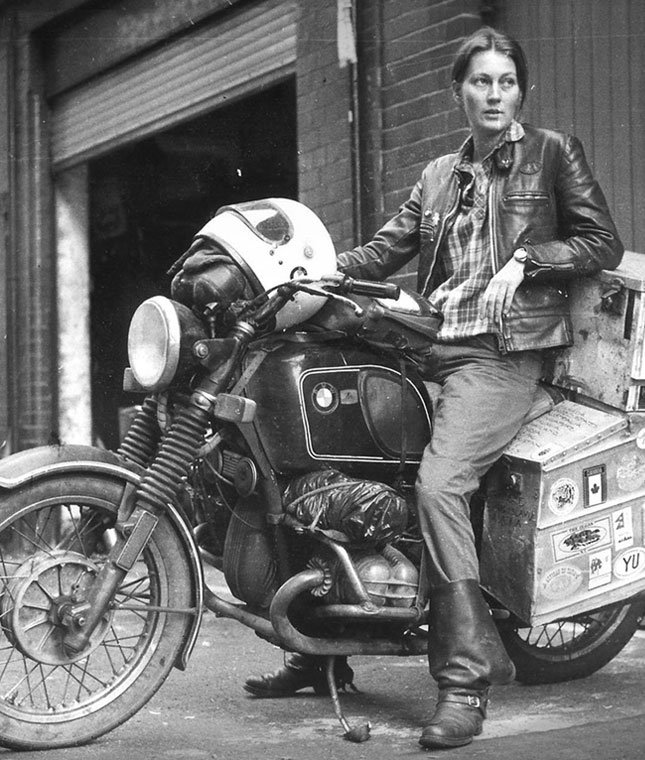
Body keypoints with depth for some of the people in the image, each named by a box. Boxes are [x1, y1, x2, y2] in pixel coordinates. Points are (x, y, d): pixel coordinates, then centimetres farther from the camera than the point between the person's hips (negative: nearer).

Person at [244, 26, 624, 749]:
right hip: (430, 348, 6)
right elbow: (384, 249, 16)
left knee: (438, 484, -28)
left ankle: (465, 677, -26)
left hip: (503, 350, -6)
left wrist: (524, 260, -8)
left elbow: (604, 243, 5)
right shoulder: (438, 176, 24)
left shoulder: (553, 152, 9)